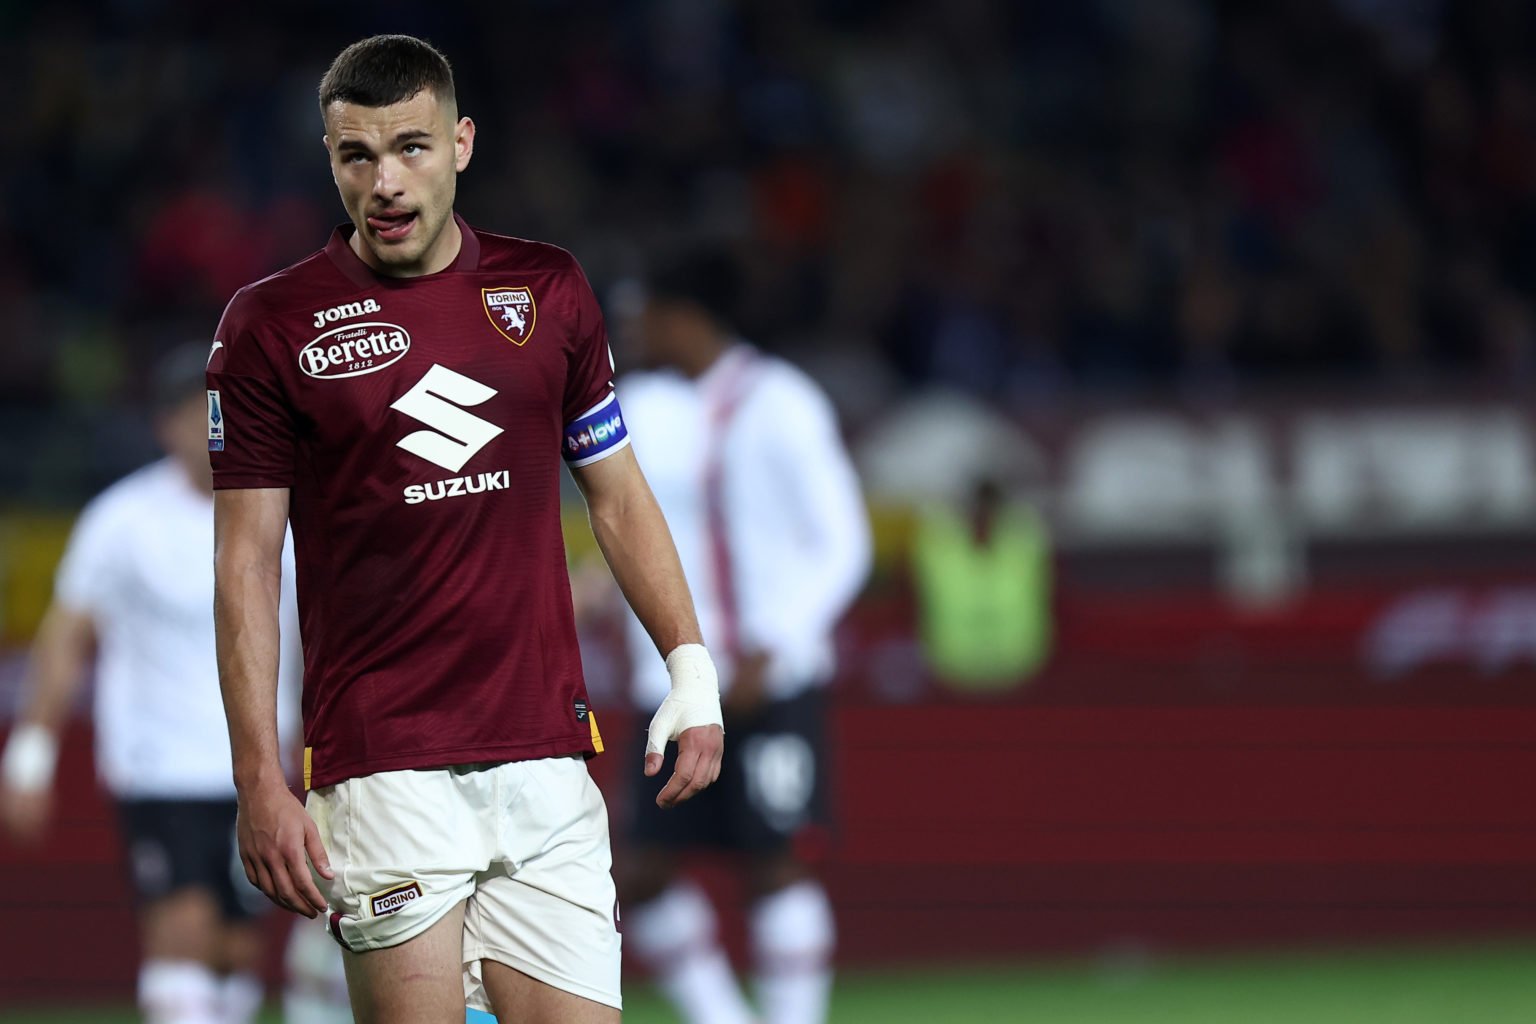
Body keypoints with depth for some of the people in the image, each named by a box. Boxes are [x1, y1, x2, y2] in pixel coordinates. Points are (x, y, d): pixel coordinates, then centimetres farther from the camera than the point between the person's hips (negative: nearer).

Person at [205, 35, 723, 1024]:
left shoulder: (551, 290, 10)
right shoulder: (270, 327, -1)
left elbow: (618, 496, 18)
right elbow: (247, 562, -1)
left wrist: (691, 668, 7)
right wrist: (260, 777, -8)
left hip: (546, 756, 3)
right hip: (383, 773, -3)